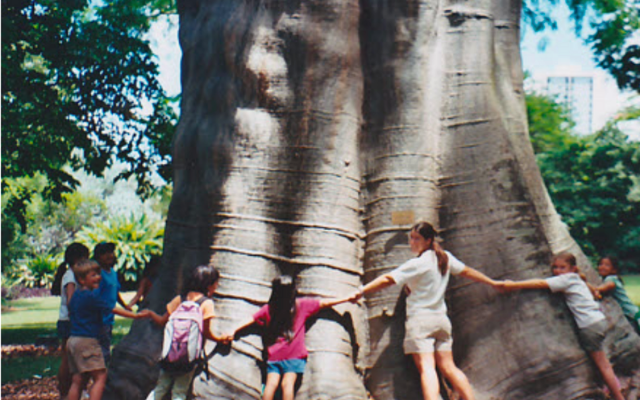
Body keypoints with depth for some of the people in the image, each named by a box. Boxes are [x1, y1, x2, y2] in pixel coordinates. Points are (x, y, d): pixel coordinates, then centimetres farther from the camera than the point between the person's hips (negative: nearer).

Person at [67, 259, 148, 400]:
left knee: (78, 380, 9)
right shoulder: (91, 296, -13)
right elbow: (112, 310, -11)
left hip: (73, 340, 9)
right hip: (87, 341, -9)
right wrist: (136, 315, -7)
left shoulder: (76, 295, 14)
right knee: (100, 377, -9)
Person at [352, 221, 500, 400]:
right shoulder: (445, 257, 10)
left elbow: (387, 280, -14)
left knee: (426, 367, -17)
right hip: (441, 319, 7)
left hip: (420, 319, -7)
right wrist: (493, 283, 37)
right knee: (448, 367, 9)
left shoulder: (417, 263, -12)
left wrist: (361, 292, -7)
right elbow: (467, 271, 23)